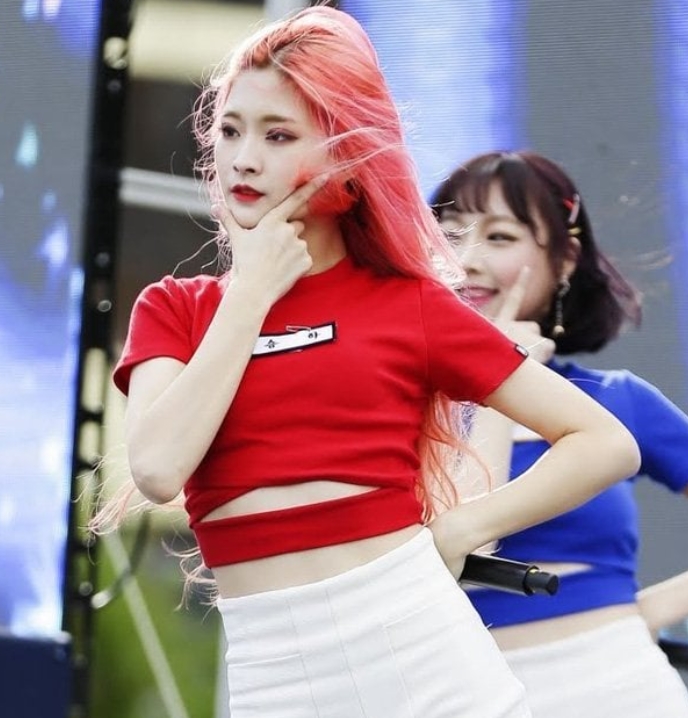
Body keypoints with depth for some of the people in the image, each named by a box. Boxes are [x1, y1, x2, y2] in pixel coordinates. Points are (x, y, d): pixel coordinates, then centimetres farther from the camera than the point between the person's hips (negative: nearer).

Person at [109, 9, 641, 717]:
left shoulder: (409, 304, 4)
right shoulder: (174, 309, 9)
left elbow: (607, 443, 4)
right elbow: (159, 469, -11)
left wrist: (457, 531, -3)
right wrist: (253, 291, -4)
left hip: (419, 644, -1)